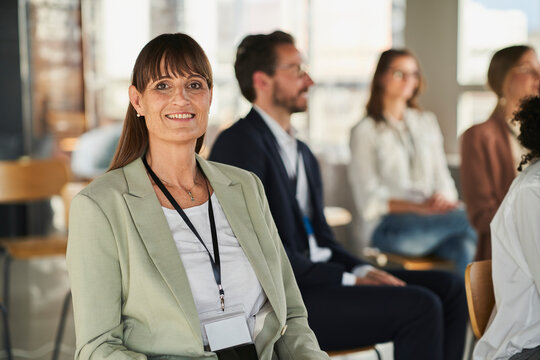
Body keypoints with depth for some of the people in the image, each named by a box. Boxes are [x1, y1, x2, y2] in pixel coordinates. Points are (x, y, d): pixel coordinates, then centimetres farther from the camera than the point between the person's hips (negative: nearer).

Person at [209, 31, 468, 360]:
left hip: (316, 281, 9)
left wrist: (363, 270, 0)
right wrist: (348, 280, -15)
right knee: (419, 307, -22)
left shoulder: (302, 153, 21)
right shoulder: (239, 144, -9)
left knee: (450, 289, -2)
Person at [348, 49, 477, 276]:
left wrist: (443, 201, -8)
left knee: (467, 248, -34)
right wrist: (419, 207, -18)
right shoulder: (365, 130, 5)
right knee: (473, 219, -32)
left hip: (432, 214, 4)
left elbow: (442, 176, 18)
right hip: (388, 227, -4)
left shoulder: (427, 123, 22)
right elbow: (370, 200, -3)